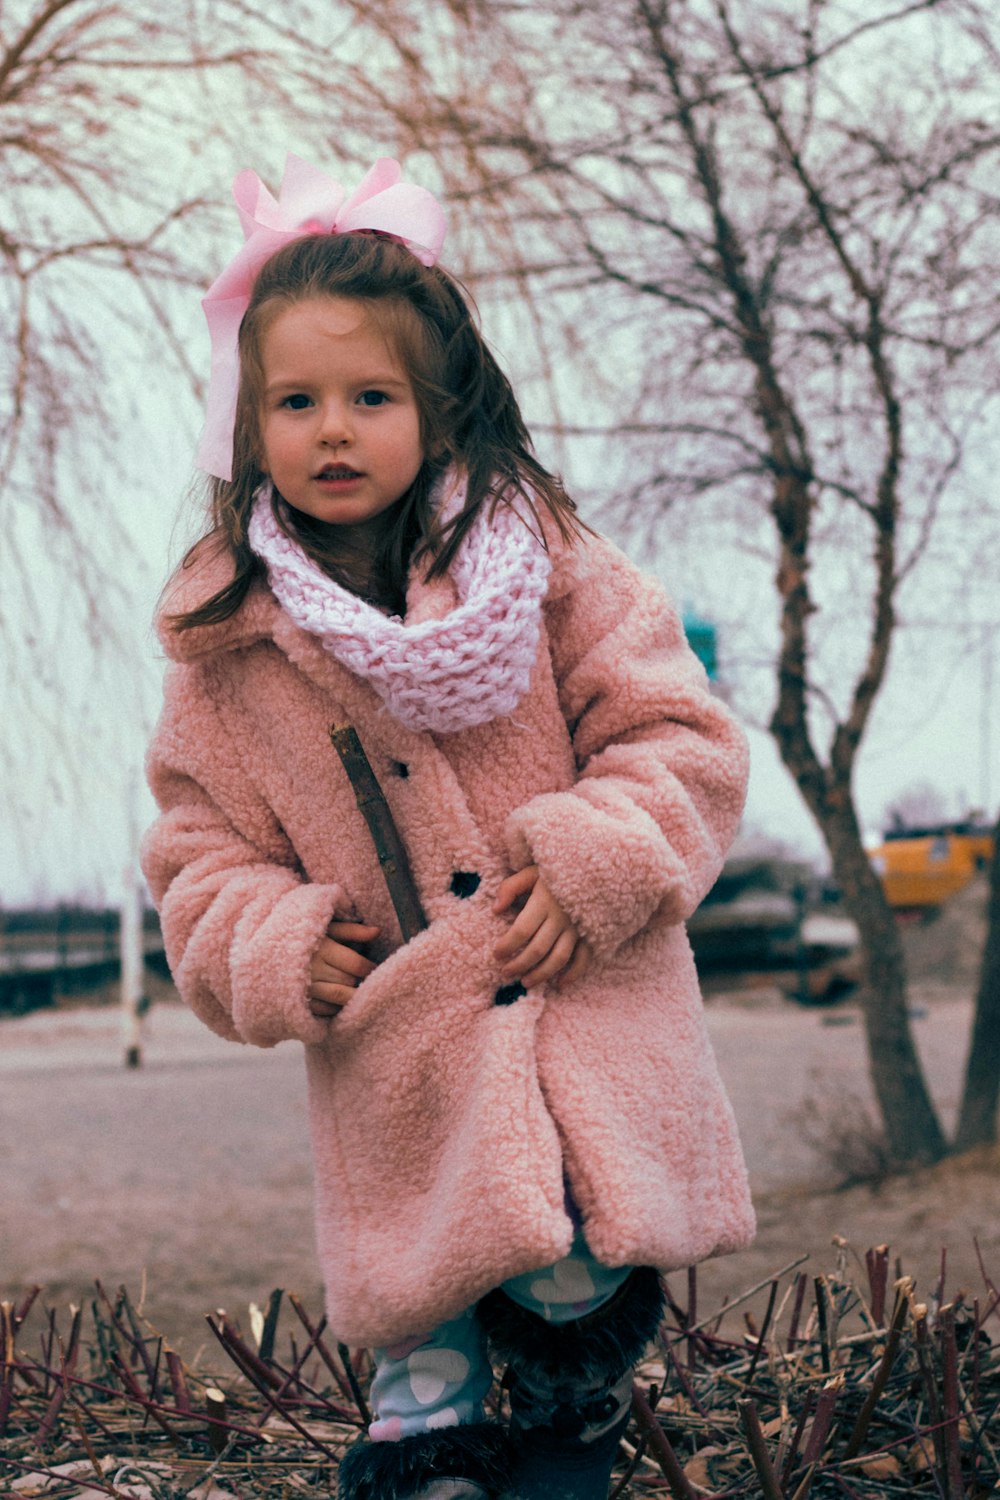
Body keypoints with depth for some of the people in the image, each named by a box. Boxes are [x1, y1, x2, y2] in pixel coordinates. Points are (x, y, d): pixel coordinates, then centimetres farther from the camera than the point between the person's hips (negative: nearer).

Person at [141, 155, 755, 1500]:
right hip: (396, 1068, 1)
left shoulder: (545, 564, 0)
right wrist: (266, 947, -8)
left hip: (591, 1013, -1)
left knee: (578, 1273, -9)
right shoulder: (224, 643, 3)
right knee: (420, 1295, -1)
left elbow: (679, 738, 1)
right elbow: (201, 845, 10)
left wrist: (595, 862, -15)